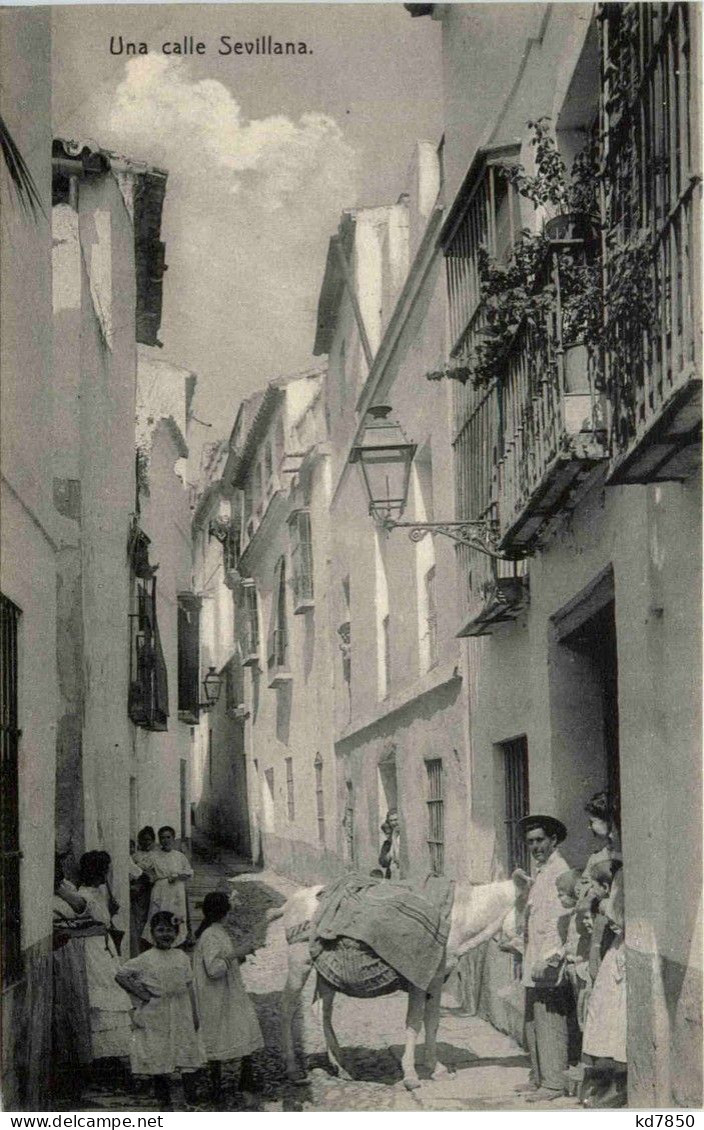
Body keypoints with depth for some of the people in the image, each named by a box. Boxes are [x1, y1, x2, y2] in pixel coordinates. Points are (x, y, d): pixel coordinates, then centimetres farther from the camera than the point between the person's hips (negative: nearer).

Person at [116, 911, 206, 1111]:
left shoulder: (182, 957, 9)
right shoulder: (145, 960, -3)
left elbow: (189, 988, 10)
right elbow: (120, 976, -4)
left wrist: (195, 1015, 7)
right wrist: (139, 993, -9)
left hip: (181, 1018, 3)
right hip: (156, 1018, -3)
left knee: (189, 1057, 2)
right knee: (159, 1061, 2)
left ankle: (192, 1102, 8)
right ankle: (164, 1103, 12)